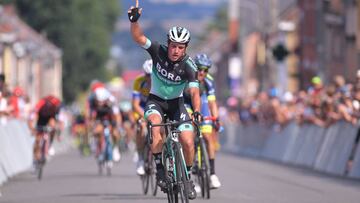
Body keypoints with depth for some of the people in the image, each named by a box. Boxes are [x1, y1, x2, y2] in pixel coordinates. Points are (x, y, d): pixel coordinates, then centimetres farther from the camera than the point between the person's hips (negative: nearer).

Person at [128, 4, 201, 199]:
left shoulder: (188, 66, -22)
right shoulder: (159, 51, -20)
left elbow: (194, 91, -32)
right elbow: (138, 38, -31)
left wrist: (197, 111, -50)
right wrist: (134, 21, -50)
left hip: (176, 102, 0)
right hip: (156, 100, 0)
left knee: (188, 143, -12)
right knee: (155, 124, -34)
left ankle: (187, 177, 14)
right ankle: (160, 167, -18)